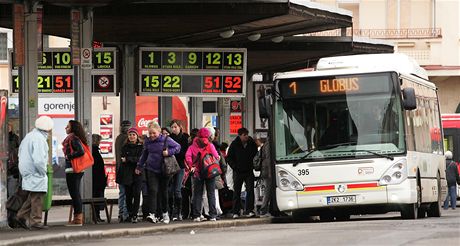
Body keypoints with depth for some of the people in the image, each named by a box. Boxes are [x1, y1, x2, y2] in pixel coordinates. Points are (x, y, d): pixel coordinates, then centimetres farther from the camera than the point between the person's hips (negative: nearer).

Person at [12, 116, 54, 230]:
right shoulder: (39, 139, -19)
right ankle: (35, 221, 0)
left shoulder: (28, 136, 13)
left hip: (27, 174, 9)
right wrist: (43, 172, -11)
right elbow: (39, 160, -26)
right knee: (37, 199, -3)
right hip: (36, 176, -9)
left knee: (32, 197, 17)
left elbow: (21, 153, 22)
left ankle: (21, 216, 16)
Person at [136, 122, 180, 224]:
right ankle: (152, 214, -19)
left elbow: (178, 147, 0)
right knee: (152, 191, -12)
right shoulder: (147, 141, 5)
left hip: (163, 170, -1)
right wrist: (139, 166, 20)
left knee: (163, 192, 10)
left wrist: (169, 152, -15)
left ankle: (165, 213, 27)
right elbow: (144, 154, 19)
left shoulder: (166, 140, -6)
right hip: (151, 170, 1)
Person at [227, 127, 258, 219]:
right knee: (237, 192, 2)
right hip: (238, 172, -1)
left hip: (249, 171, 1)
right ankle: (236, 212, 6)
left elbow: (256, 154, 16)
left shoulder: (251, 143, 1)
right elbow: (229, 158, 1)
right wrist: (234, 167, -9)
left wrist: (253, 165, 5)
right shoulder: (234, 144, -3)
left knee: (250, 190, -7)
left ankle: (249, 210, -4)